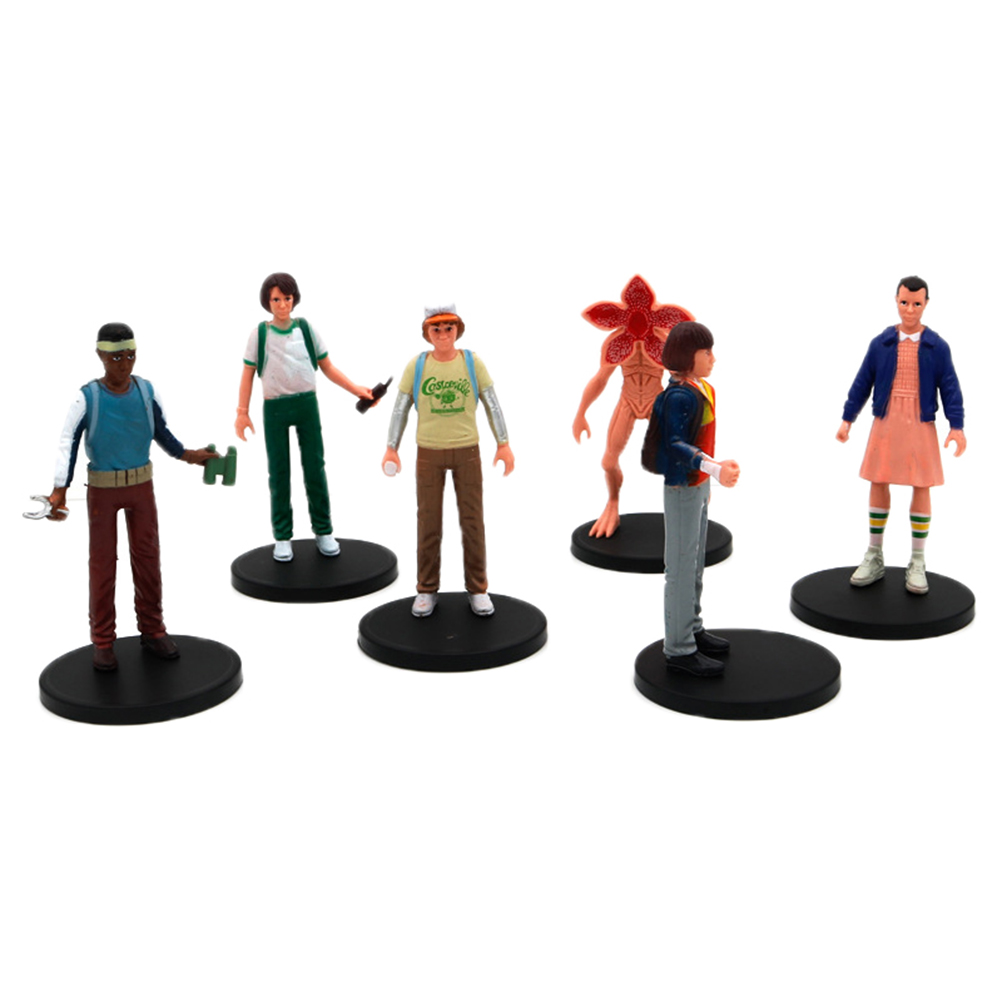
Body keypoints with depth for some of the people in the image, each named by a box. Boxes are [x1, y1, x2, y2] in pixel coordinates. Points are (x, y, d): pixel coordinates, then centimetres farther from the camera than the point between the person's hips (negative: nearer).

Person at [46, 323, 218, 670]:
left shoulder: (147, 392, -4)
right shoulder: (87, 398, -14)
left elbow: (160, 431, 11)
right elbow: (67, 443, -17)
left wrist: (186, 455, 11)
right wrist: (59, 490, -26)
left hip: (141, 485, 3)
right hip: (102, 489, -3)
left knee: (147, 558, 9)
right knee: (103, 563, 4)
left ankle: (152, 630, 22)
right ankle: (103, 642, 11)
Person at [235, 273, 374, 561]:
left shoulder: (306, 329, 5)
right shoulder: (260, 334, 2)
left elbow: (327, 368, 11)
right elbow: (248, 374, 4)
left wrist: (358, 391, 3)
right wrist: (242, 412, -4)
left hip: (306, 404, 1)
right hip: (275, 408, -1)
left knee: (314, 467, 1)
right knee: (279, 472, 2)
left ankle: (323, 532, 10)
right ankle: (282, 537, 7)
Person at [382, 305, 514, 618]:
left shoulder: (473, 362, -5)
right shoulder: (416, 365, -5)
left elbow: (492, 404, -2)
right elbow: (400, 408, 1)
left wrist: (504, 446, -6)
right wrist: (391, 449, -1)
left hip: (467, 450, 0)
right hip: (429, 451, 0)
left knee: (472, 520, 1)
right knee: (429, 521, 3)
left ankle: (477, 590, 13)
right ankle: (427, 590, 15)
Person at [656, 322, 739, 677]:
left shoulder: (700, 390, 8)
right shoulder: (680, 396, -21)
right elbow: (675, 444, -30)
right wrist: (715, 468, -40)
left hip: (698, 485, 10)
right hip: (682, 489, -10)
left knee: (695, 564, 19)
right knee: (682, 567, -3)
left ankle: (692, 630, 32)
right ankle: (679, 648, 3)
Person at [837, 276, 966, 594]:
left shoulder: (937, 346, -2)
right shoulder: (880, 343, 1)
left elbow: (950, 388, -3)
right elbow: (861, 383, 5)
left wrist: (957, 426, -12)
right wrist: (847, 419, 2)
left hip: (921, 427, -1)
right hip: (885, 424, 1)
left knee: (921, 488, 2)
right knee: (878, 484, 4)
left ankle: (917, 564, 11)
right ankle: (874, 558, 16)